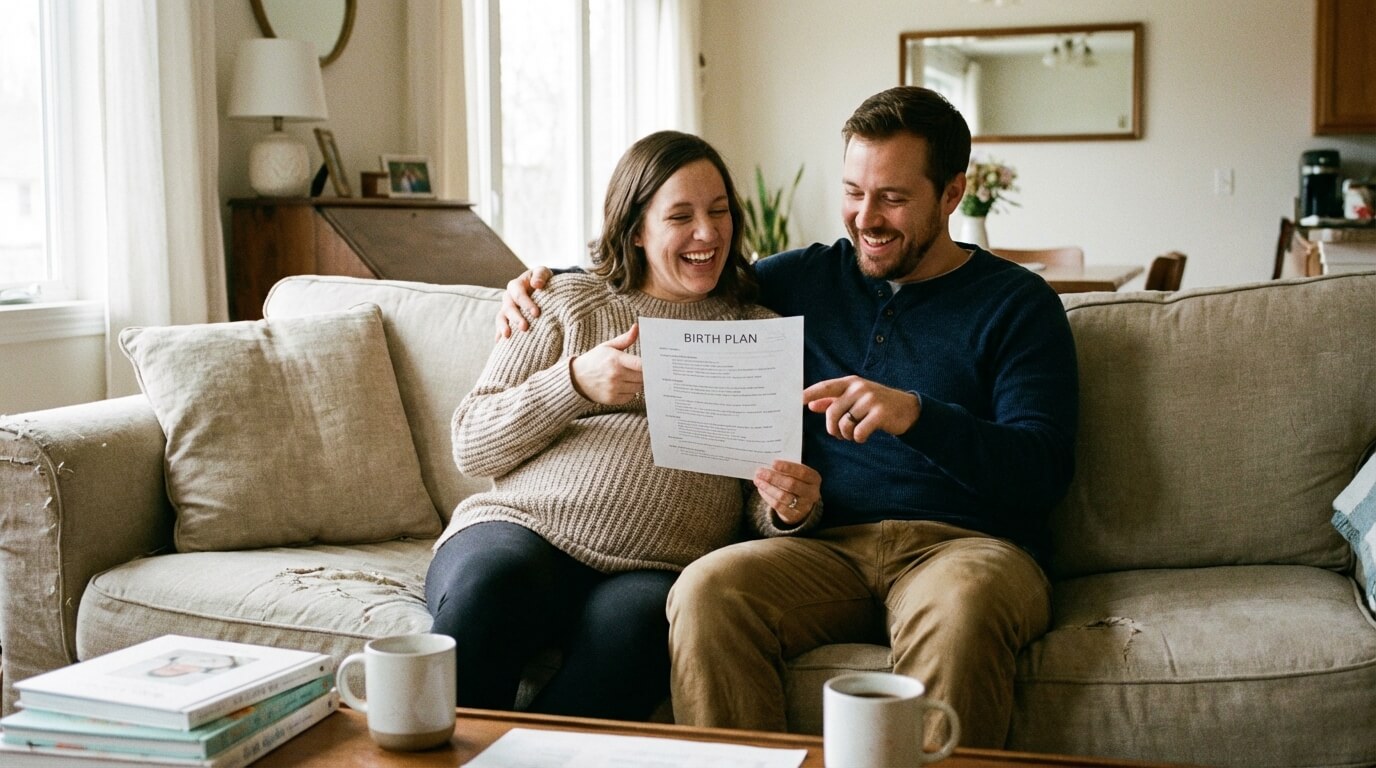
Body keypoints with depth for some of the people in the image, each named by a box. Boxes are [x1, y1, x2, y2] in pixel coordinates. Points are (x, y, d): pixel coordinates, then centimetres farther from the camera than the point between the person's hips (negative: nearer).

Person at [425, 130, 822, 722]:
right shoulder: (569, 302, 16)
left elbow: (765, 505, 17)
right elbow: (469, 445, 8)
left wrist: (787, 510, -7)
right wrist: (574, 383, -7)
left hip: (659, 569, 0)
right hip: (522, 530, 0)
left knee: (633, 622, -36)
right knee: (490, 585, -35)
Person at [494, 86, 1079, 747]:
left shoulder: (1017, 303, 7)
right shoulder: (808, 280, 19)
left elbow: (1045, 468, -6)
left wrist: (917, 414, -22)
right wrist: (549, 279, 16)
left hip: (966, 544, -3)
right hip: (831, 547, 3)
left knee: (959, 608, -39)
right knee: (707, 590, -28)